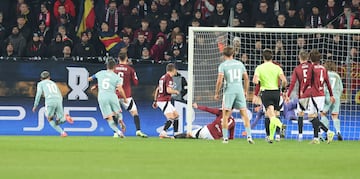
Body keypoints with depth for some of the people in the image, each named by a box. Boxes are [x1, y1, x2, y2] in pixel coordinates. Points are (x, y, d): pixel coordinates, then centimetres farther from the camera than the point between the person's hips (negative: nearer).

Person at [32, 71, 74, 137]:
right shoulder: (54, 83, 34)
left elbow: (38, 94, 5)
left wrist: (35, 106, 12)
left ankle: (62, 132, -2)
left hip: (50, 101, -4)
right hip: (59, 101, 4)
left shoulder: (40, 84, 20)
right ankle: (65, 117, -25)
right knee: (59, 121, 11)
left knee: (50, 119, 17)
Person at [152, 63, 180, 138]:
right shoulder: (169, 78, -13)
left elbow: (157, 89, 21)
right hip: (164, 101, -10)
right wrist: (176, 91, -4)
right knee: (171, 118, -17)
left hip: (160, 100, 10)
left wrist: (155, 101, 26)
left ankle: (176, 133, 15)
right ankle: (163, 133, -28)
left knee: (176, 115, 15)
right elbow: (168, 90, -23)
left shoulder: (163, 77, 17)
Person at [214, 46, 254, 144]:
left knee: (225, 115, 5)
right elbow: (246, 78, 13)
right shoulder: (240, 64, 10)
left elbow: (219, 80, -10)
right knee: (244, 114, 5)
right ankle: (249, 136, -3)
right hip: (240, 90, 3)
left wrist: (216, 93, 0)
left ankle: (225, 138, 3)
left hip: (229, 91, -3)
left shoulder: (223, 65, -2)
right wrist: (245, 91, 23)